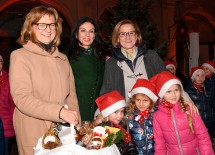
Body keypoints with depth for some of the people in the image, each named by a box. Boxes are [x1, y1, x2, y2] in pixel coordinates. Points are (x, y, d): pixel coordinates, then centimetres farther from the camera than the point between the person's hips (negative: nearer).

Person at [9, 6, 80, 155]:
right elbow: (22, 98, -16)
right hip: (34, 136, -4)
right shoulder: (20, 56, -6)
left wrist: (76, 125, -1)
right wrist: (60, 111, -25)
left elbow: (71, 95, 10)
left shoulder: (62, 58, 10)